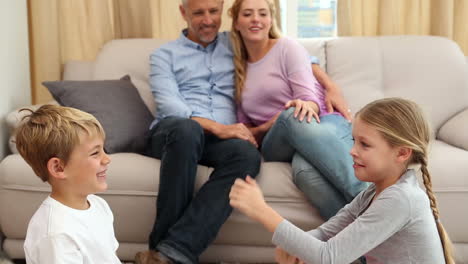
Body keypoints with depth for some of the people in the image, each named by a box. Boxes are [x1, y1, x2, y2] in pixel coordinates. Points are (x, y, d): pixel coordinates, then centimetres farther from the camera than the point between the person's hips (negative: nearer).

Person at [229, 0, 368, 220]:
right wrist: (266, 128, -9)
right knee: (292, 117, -38)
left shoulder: (288, 47, 6)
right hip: (278, 143, 2)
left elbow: (311, 98, -7)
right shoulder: (238, 68, 16)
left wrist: (307, 106, -32)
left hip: (323, 122, -1)